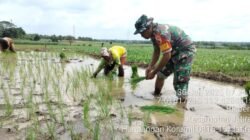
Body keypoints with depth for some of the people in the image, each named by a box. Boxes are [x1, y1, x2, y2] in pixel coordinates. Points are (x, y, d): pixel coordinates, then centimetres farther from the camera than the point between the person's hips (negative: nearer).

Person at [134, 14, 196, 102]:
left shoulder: (161, 33, -30)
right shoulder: (154, 33, 0)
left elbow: (167, 56, -31)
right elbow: (156, 51, 9)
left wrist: (153, 72, -23)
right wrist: (150, 67, -3)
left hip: (186, 50, -9)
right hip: (174, 51, 10)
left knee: (180, 81, -14)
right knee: (161, 74, 13)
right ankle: (156, 95, 27)